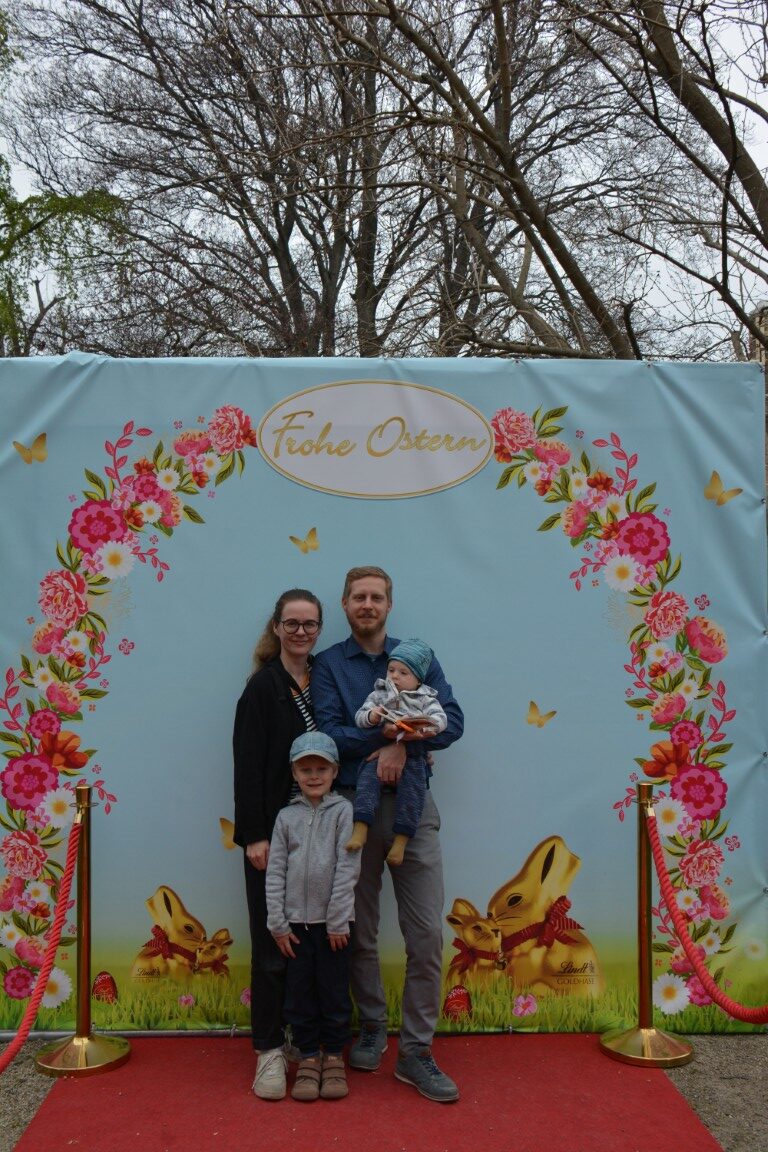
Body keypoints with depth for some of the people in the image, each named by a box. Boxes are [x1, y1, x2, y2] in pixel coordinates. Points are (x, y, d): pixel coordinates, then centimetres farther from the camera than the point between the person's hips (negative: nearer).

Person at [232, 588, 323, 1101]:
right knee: (274, 942, 2)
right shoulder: (264, 686, -6)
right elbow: (248, 765, -10)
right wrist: (254, 835, -15)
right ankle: (270, 1050, 14)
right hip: (275, 831, -4)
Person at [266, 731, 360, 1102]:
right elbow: (275, 870, 3)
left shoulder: (343, 811, -4)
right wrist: (277, 922, -2)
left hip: (332, 921, -2)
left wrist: (337, 920, -10)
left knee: (334, 991, 7)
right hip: (296, 921, 2)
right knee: (299, 993, 8)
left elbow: (347, 868, -7)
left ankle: (333, 1056, 23)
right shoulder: (287, 816, 4)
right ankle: (308, 1057, 23)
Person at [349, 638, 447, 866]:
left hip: (412, 755, -1)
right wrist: (371, 716, -15)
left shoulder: (425, 698, 10)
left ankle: (401, 840, -8)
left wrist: (418, 724, -24)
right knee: (367, 781, -22)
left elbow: (440, 719, -5)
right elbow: (359, 716, 9)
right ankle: (360, 829, -25)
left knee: (412, 791, -17)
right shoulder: (379, 693, 15)